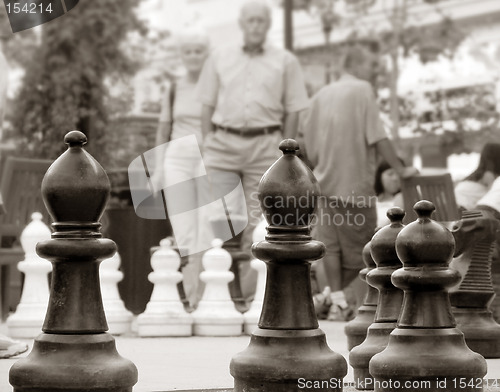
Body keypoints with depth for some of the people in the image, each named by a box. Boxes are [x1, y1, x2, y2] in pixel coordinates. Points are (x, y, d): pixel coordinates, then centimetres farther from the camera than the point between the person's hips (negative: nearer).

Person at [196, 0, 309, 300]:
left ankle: (248, 292, 6)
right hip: (223, 143, 1)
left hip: (265, 144, -1)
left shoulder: (285, 62, 7)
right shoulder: (220, 59, 12)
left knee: (257, 220, 1)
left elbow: (293, 111, 5)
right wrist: (207, 144, 4)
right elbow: (207, 106, 13)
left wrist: (285, 153, 0)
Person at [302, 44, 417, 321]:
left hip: (326, 181, 5)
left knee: (330, 243, 6)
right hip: (355, 182, -5)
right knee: (360, 245, 3)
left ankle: (338, 302, 5)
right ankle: (362, 305, 9)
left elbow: (310, 147, 12)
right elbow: (378, 138, -12)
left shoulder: (321, 95, 11)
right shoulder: (362, 90, -7)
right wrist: (400, 169, -6)